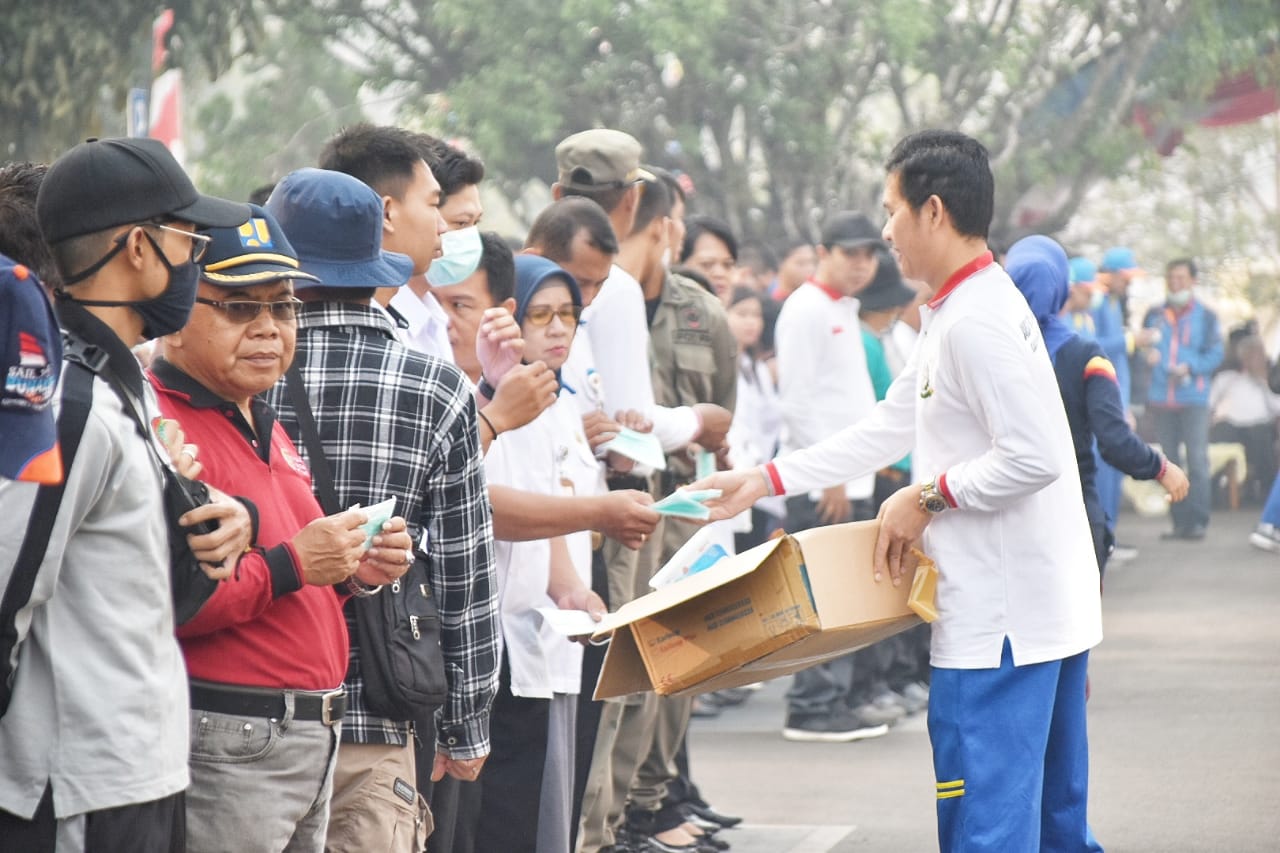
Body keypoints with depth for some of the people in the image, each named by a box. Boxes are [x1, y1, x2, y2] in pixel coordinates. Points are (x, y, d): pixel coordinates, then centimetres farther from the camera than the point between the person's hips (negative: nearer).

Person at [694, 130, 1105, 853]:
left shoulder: (976, 321, -17)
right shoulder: (962, 312, 17)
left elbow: (1034, 456, -25)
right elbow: (887, 430, 22)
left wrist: (928, 498, -12)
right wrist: (764, 481, 21)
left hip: (1003, 616, -11)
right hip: (1050, 604, 11)